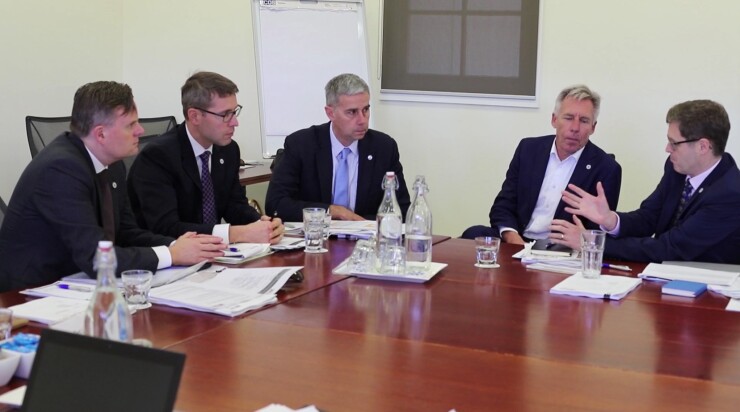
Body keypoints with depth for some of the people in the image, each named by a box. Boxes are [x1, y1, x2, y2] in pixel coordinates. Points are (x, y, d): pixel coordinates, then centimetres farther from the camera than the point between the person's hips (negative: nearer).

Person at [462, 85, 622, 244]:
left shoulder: (606, 169, -2)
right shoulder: (528, 149, 8)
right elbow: (503, 206, 6)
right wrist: (513, 239, -14)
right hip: (517, 243, 3)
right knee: (473, 235, -26)